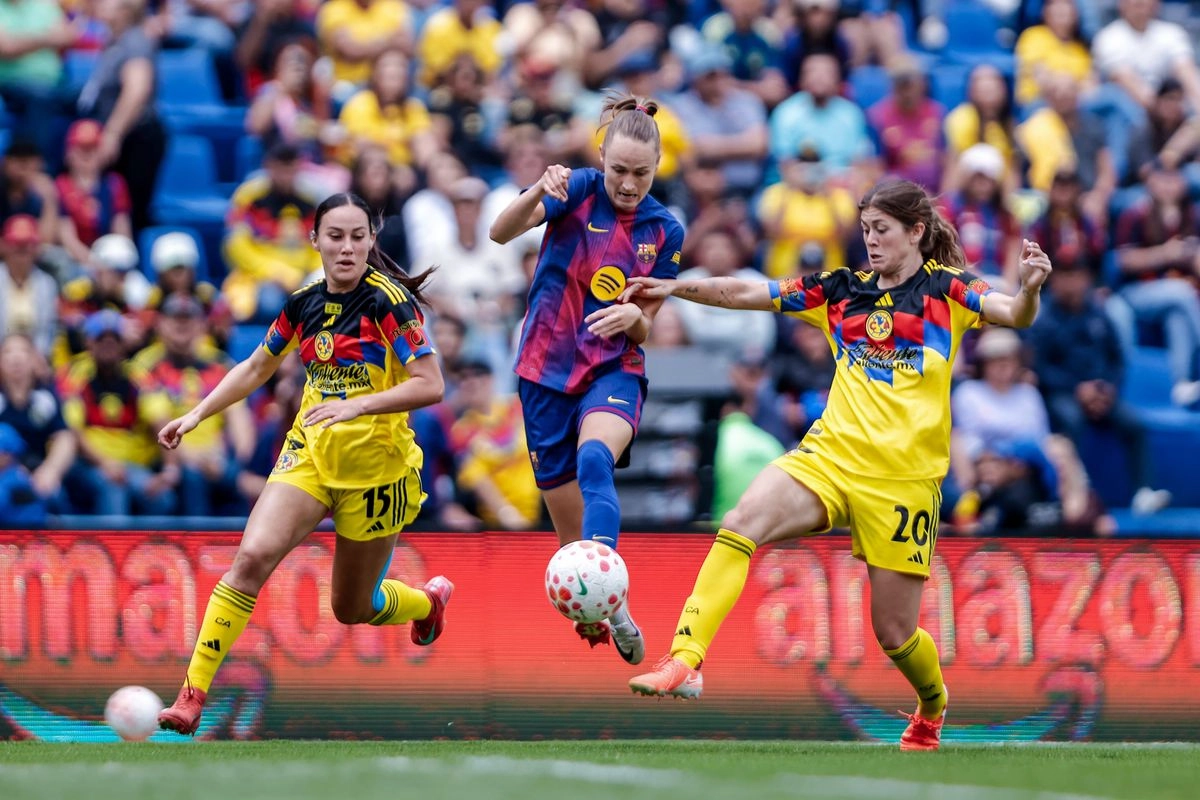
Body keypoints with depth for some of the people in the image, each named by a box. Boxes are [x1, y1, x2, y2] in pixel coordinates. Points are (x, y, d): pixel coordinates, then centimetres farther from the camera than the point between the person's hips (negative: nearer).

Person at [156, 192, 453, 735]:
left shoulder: (389, 302, -14)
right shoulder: (304, 304, 2)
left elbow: (430, 386, -20)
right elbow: (256, 368, 18)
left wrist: (356, 405, -31)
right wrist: (195, 415, 12)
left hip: (375, 465, -4)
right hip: (310, 450, 4)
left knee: (353, 608, 9)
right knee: (253, 555, -21)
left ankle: (429, 600, 46)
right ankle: (193, 694, -22)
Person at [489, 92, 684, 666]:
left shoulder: (665, 231, 2)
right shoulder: (579, 191, -6)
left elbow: (645, 330, 7)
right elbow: (501, 232, -21)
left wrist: (633, 317, -18)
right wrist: (539, 192, -41)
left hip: (614, 372, -1)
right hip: (547, 372, 1)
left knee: (594, 461, -34)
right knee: (568, 522, 3)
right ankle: (592, 620, 27)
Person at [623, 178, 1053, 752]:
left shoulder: (945, 290, 1)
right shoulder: (841, 292, 12)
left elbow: (1015, 315, -14)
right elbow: (749, 294, 11)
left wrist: (1029, 290, -37)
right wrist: (677, 288, -1)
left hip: (904, 478, -3)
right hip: (830, 456, 3)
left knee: (894, 633, 2)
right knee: (741, 523, -26)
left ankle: (933, 706, 36)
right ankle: (684, 662, -34)